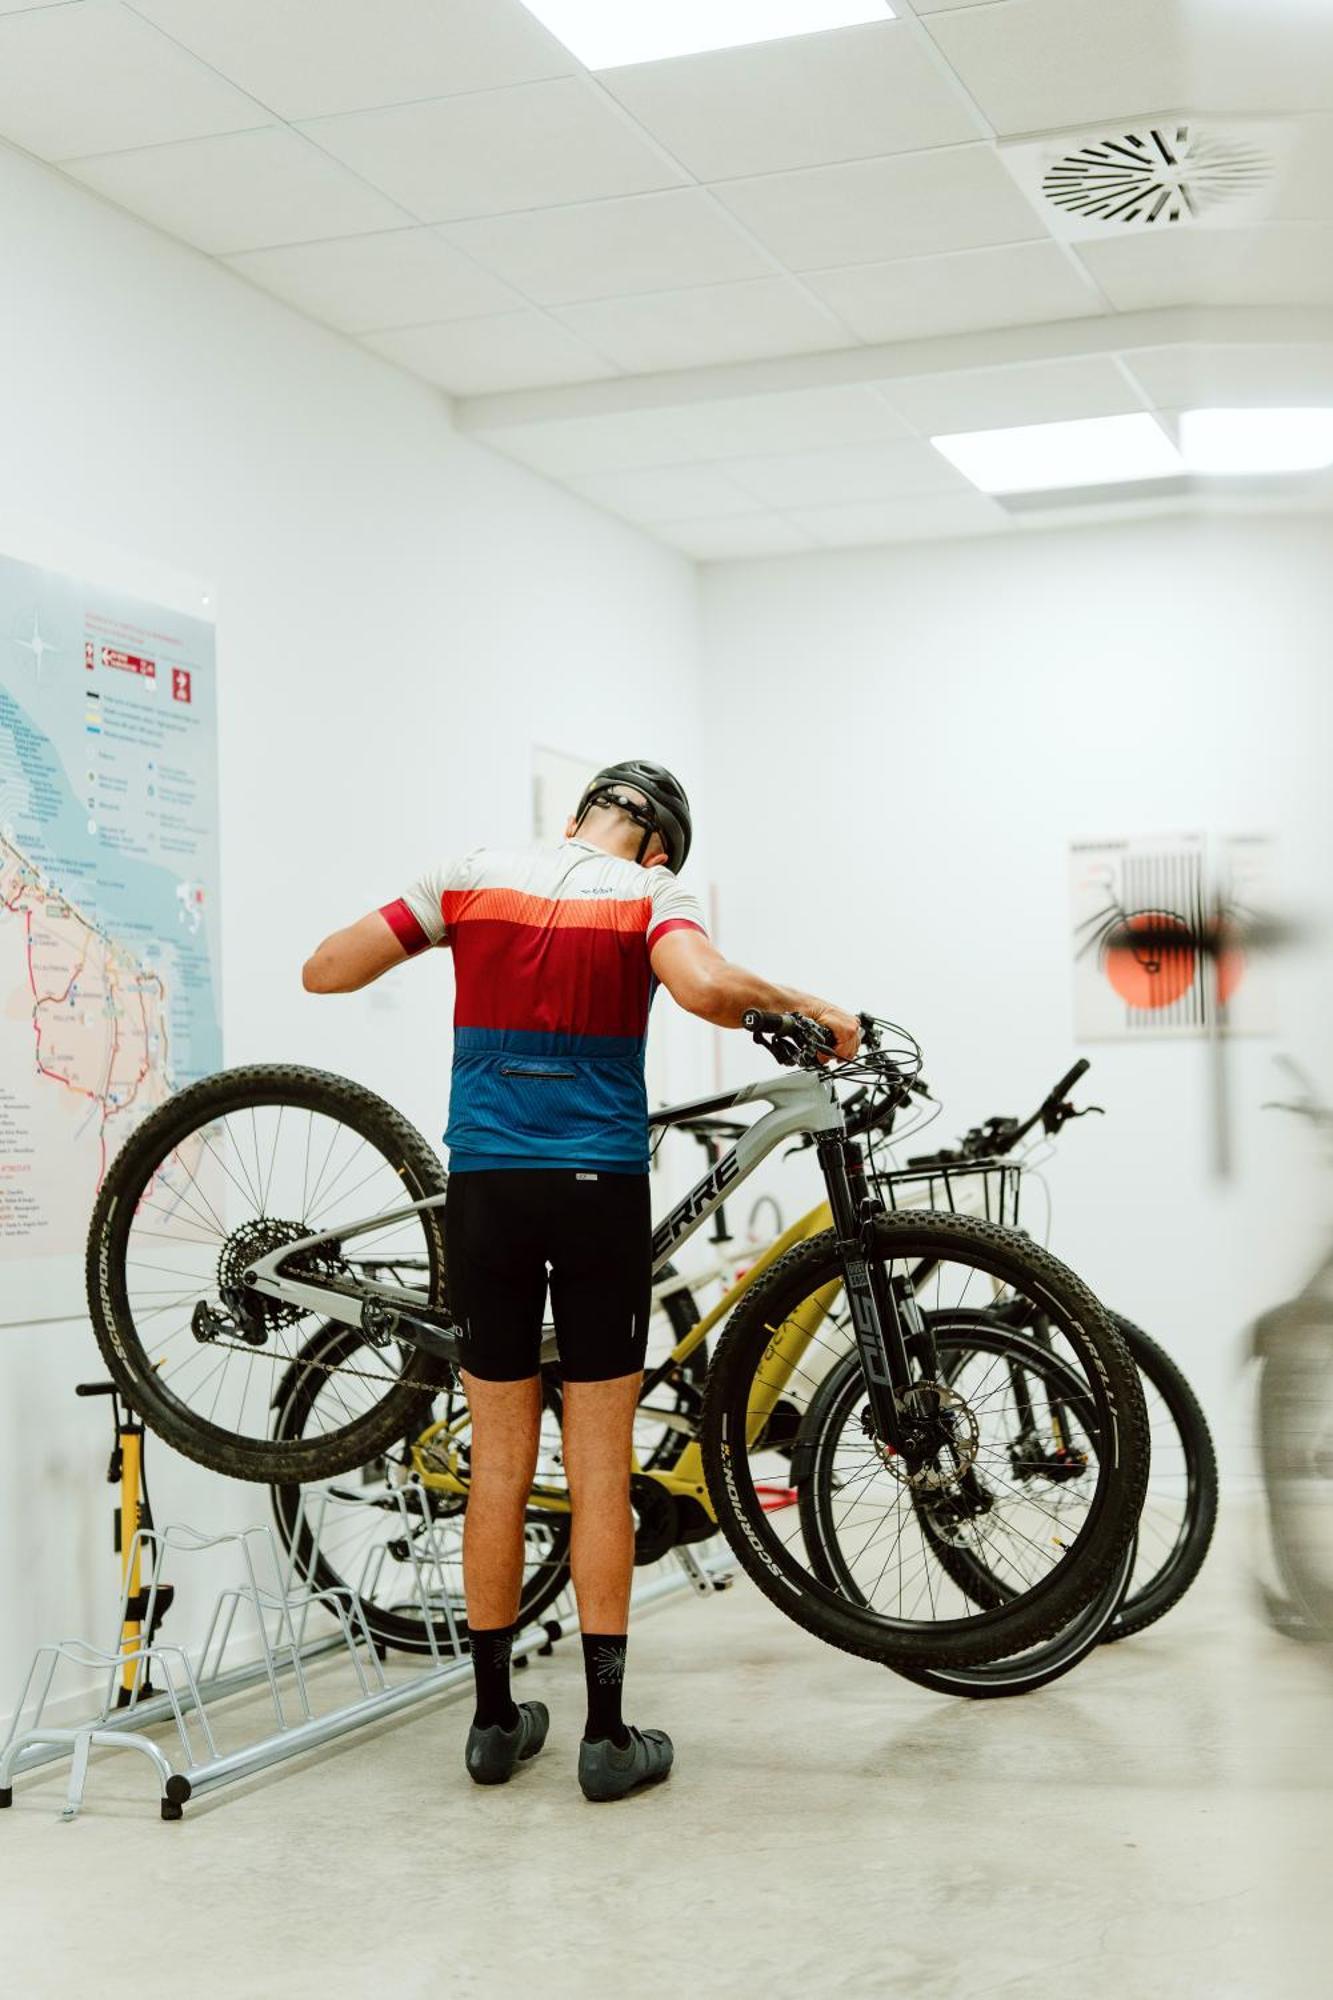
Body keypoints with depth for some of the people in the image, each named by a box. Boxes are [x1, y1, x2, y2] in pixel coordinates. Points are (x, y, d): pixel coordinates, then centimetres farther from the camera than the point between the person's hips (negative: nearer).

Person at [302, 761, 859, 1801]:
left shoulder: (472, 875, 5)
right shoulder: (651, 892, -2)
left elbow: (324, 970, 3)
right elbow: (704, 986, -24)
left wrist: (421, 936, 21)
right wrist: (805, 1005, -7)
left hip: (485, 1188, 3)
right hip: (599, 1189, -2)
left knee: (500, 1458, 11)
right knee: (600, 1463, 4)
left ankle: (496, 1718, 18)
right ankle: (607, 1733, 7)